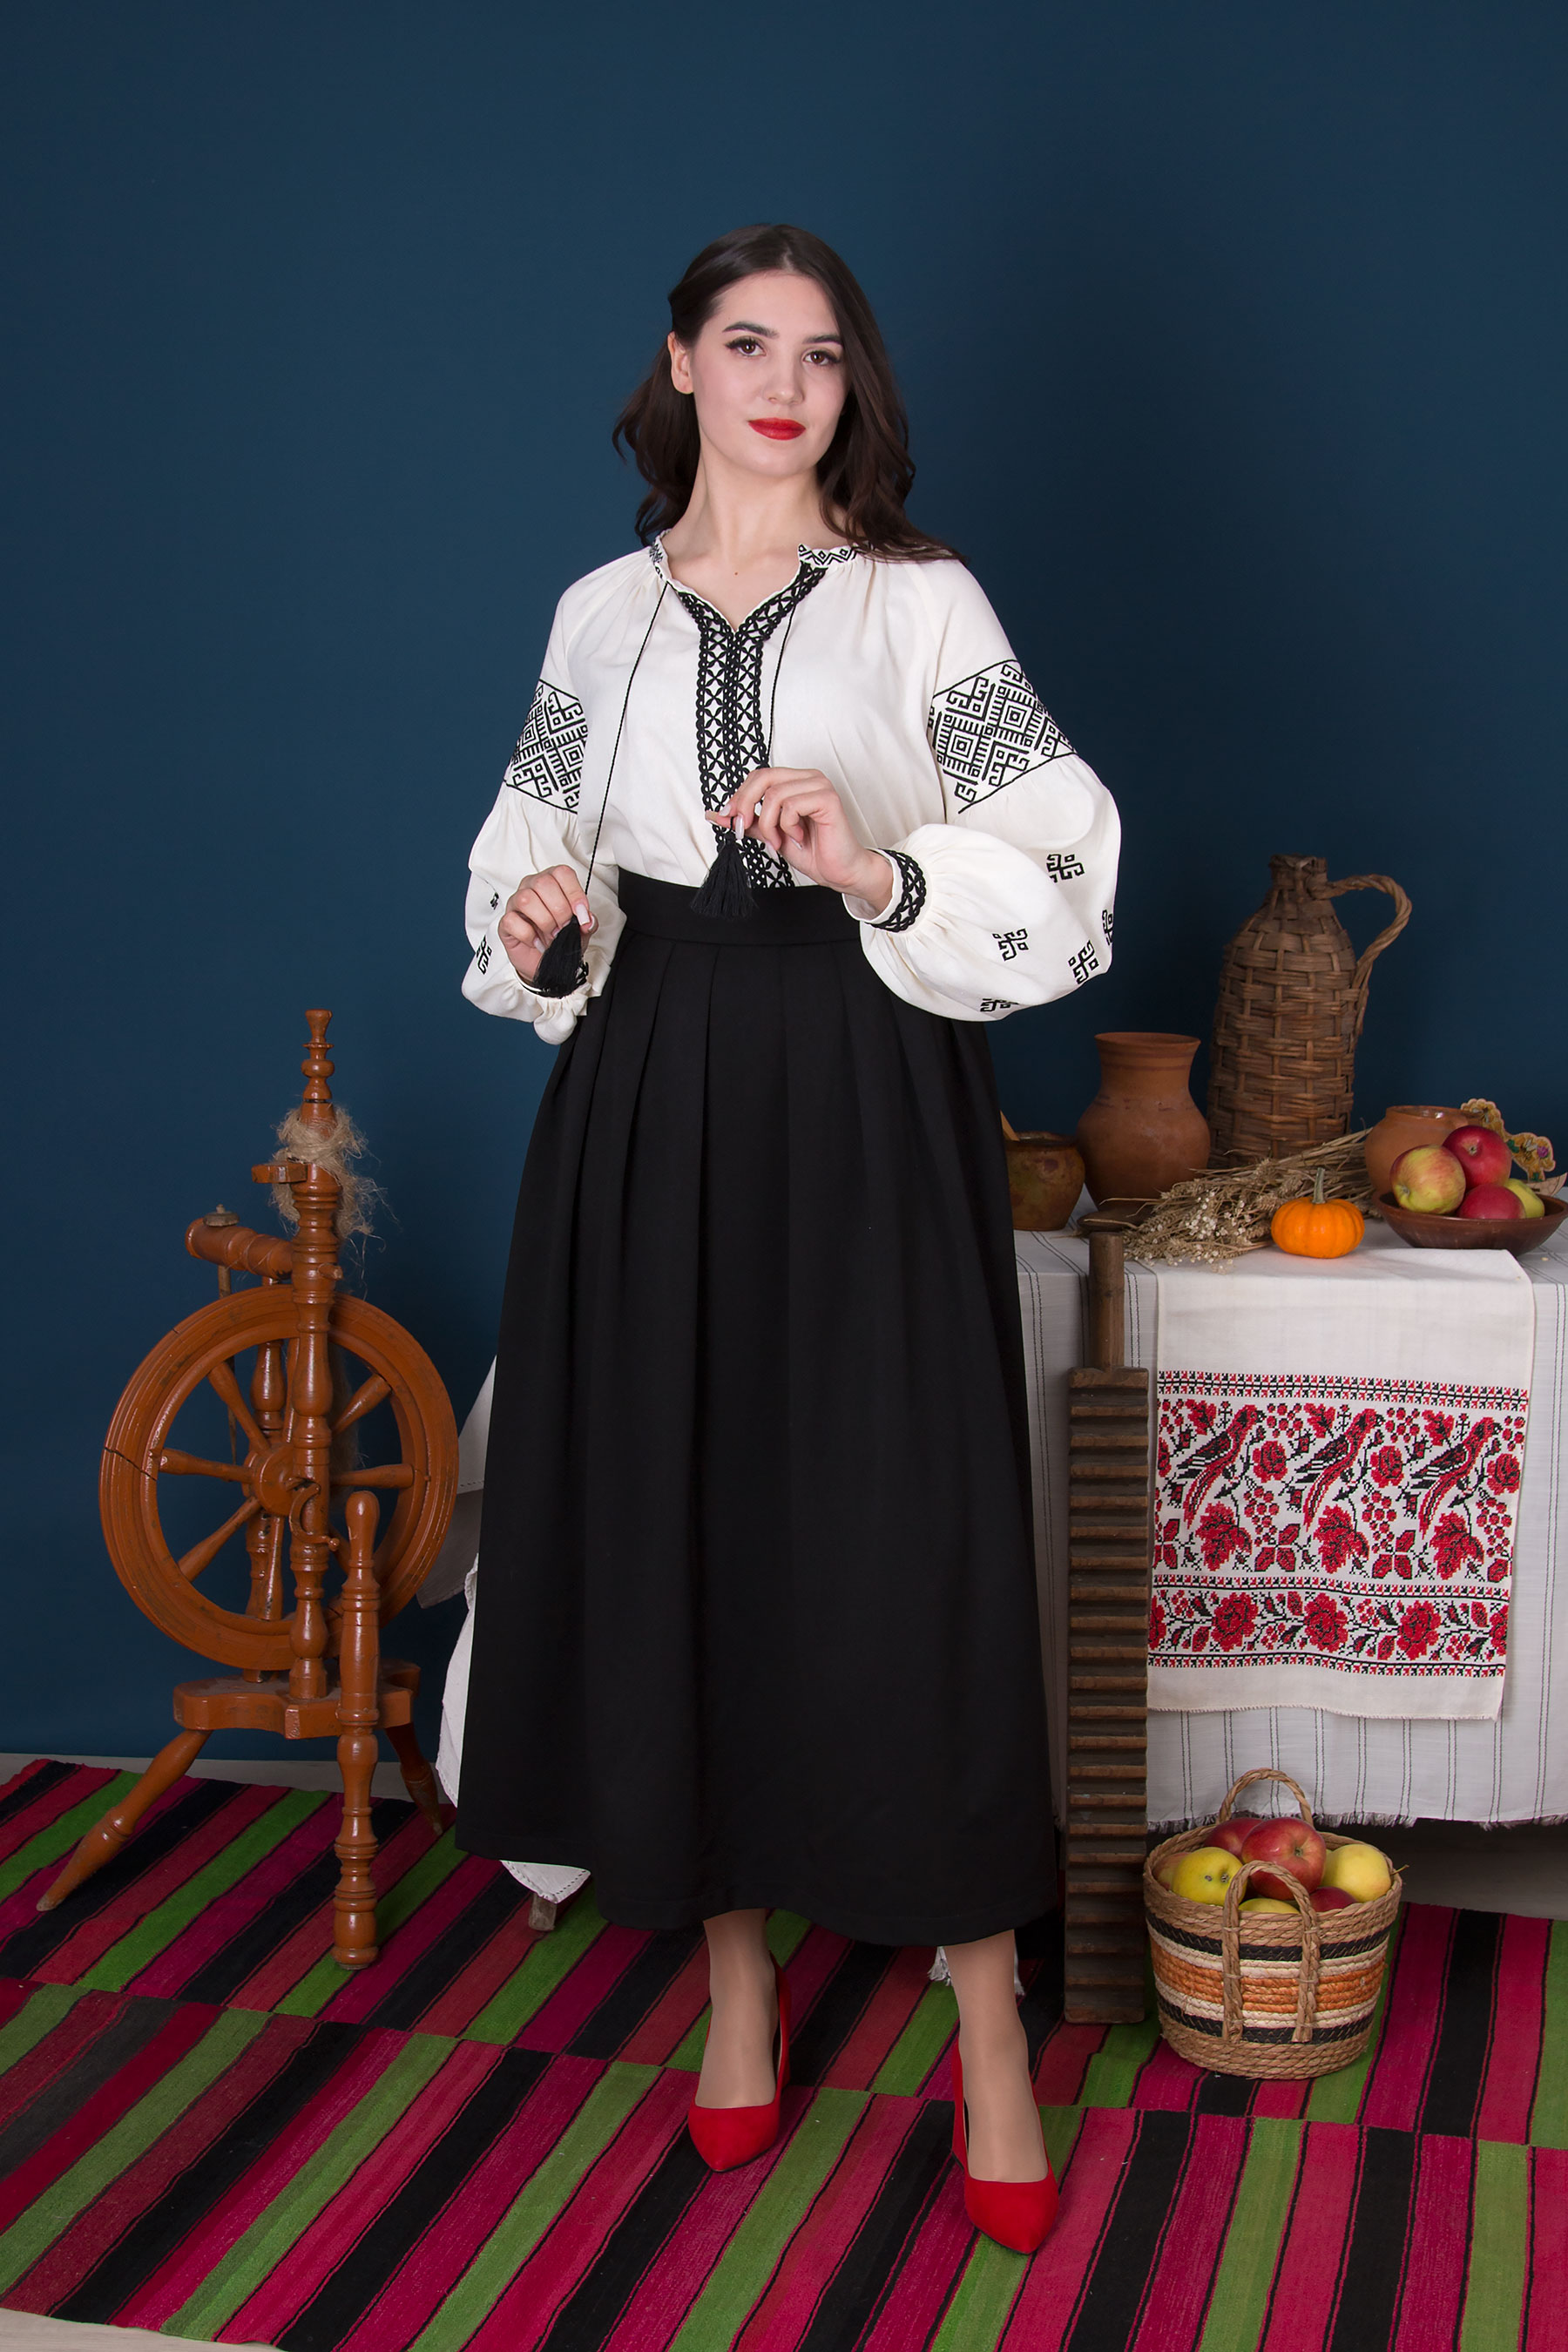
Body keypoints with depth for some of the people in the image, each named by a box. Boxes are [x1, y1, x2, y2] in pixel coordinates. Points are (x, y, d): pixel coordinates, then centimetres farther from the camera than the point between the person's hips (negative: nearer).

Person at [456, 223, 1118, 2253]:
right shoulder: (604, 613, 10)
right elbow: (540, 855, 16)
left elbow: (1060, 865, -4)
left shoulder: (923, 602, 1)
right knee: (675, 1517, 6)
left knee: (904, 1533, -3)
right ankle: (737, 1970, 23)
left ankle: (988, 2028, 9)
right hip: (652, 1095, 3)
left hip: (867, 1096, -3)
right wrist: (538, 932, -5)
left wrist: (881, 872, -19)